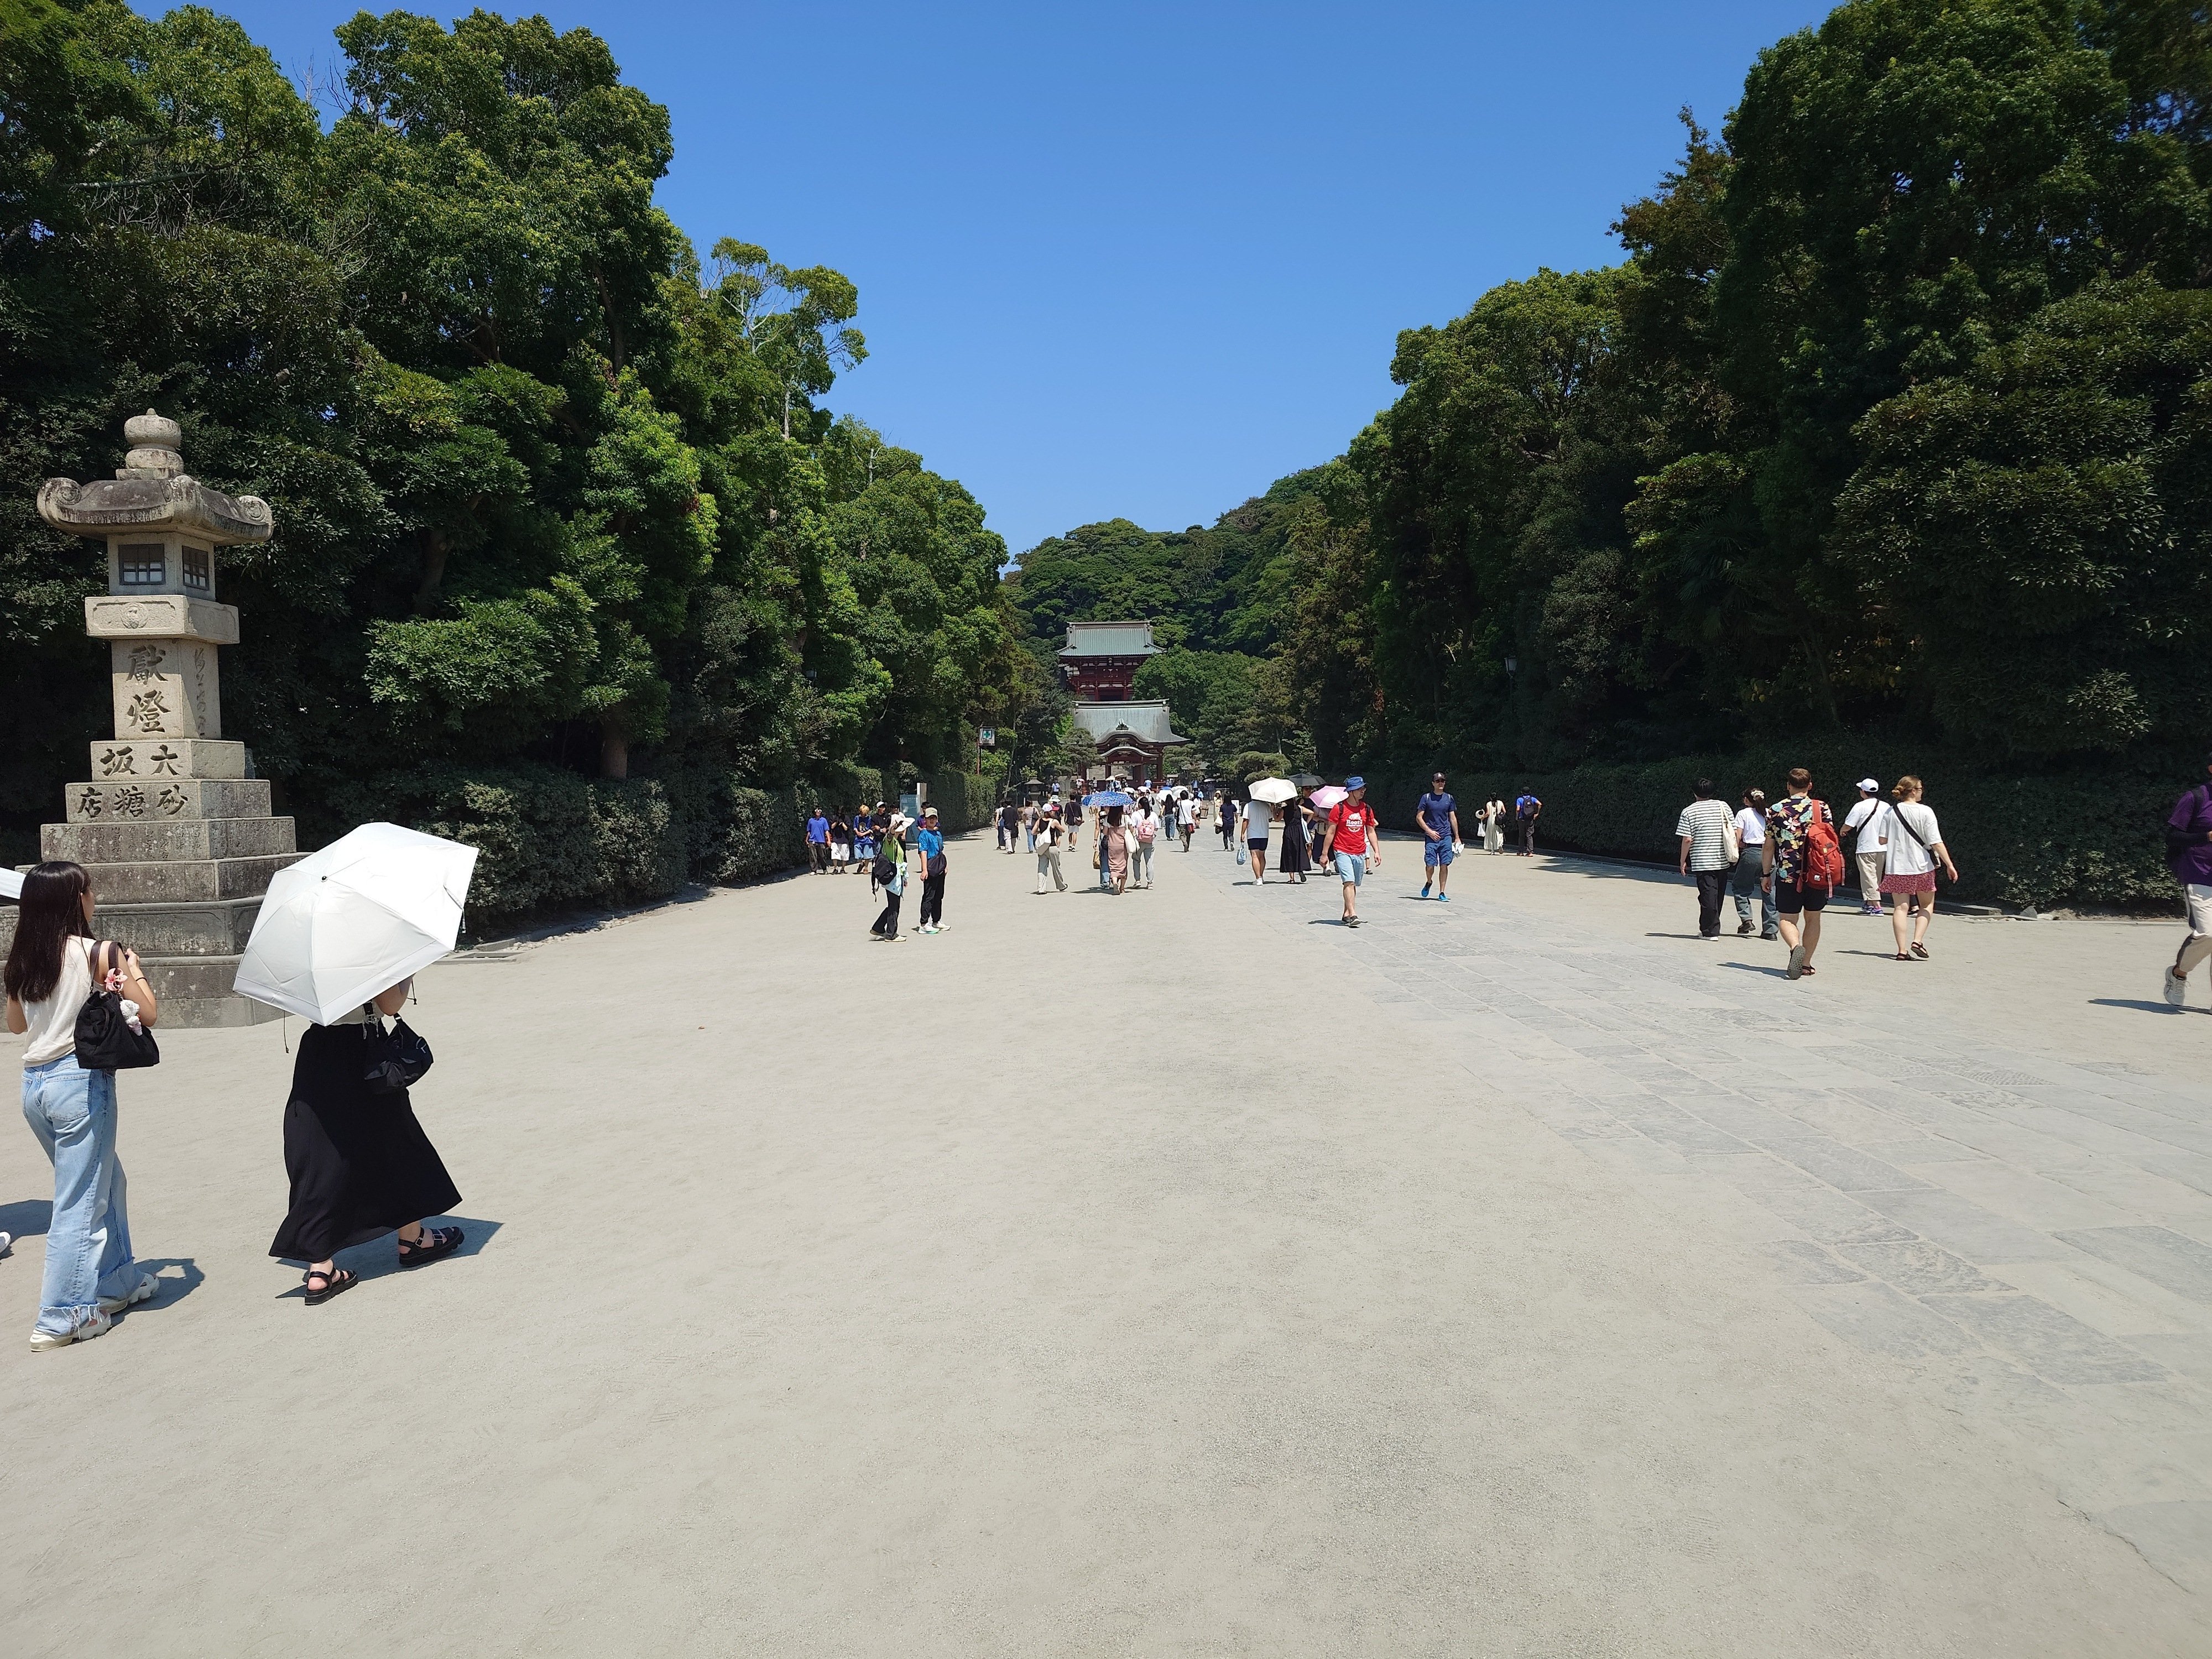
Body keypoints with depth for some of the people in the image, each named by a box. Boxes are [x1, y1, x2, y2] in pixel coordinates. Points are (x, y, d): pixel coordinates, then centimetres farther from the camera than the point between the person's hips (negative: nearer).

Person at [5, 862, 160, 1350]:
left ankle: (116, 1279, 33)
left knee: (105, 1181, 22)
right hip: (80, 1080, -7)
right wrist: (134, 969, 8)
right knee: (81, 1200, 1)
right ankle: (62, 1318, 5)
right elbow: (148, 1013, -7)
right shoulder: (97, 953, -11)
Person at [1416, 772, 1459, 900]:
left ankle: (1442, 893, 7)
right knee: (1430, 865, -6)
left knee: (1444, 865, -1)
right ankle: (1429, 882, 25)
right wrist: (1429, 831, -9)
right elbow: (1419, 817, 2)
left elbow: (1453, 818, 13)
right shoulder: (1426, 798, 1)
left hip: (1446, 837, 2)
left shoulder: (1449, 798, 9)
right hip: (1431, 837, -2)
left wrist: (1457, 838, 10)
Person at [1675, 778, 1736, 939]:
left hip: (1702, 862, -4)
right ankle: (1707, 928, 22)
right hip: (1722, 861, 4)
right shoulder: (1723, 807, 5)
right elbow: (1734, 832, 4)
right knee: (1718, 895, 13)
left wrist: (1682, 861, -1)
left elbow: (1687, 840, -10)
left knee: (1708, 896, -1)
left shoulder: (1689, 811, -6)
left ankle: (1710, 931, -1)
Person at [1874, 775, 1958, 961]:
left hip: (1896, 867, 2)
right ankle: (1918, 940, 0)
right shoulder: (1925, 812, -9)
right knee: (1927, 905, 16)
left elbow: (1882, 841, 1)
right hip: (1922, 867, -2)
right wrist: (1949, 865, -5)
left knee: (1901, 908, 3)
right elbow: (1936, 843, -11)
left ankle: (1902, 949, -2)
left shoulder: (1890, 812, -1)